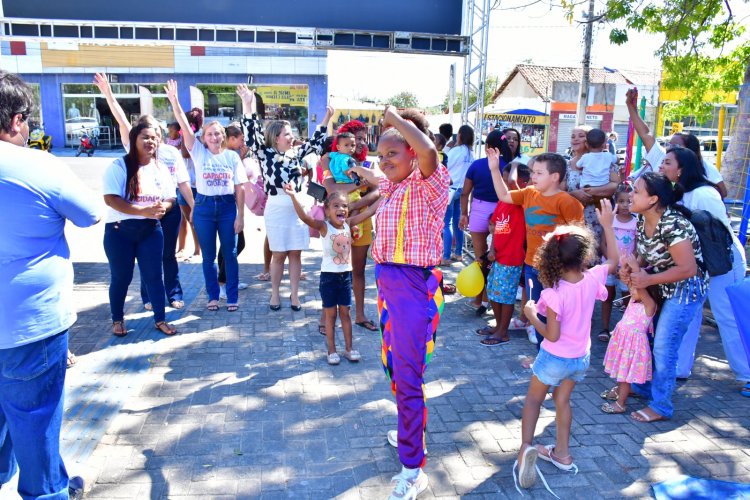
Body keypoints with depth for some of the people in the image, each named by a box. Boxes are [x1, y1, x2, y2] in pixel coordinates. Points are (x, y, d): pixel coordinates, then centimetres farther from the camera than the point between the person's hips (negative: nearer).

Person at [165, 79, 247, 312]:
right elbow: (184, 126, -10)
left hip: (228, 206, -1)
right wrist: (174, 101, -22)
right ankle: (213, 296, 22)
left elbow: (239, 188, -1)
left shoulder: (232, 156, 0)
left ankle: (232, 297, 16)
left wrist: (240, 215, -4)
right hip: (204, 207, 1)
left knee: (230, 254, 5)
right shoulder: (199, 152, 2)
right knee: (209, 256, 8)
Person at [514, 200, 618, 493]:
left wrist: (531, 315, -11)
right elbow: (614, 261, 7)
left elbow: (552, 335, -25)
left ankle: (526, 447, 0)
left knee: (534, 398, 16)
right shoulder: (592, 279, -15)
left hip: (555, 358, -5)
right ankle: (562, 454, 31)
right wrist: (607, 224, 8)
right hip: (581, 358, 5)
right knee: (562, 400, 23)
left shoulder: (554, 293, -29)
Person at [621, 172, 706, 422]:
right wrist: (631, 269, -13)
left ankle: (661, 406, 14)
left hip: (685, 290, -8)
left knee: (663, 347, -3)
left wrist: (648, 279, -24)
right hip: (660, 288, 8)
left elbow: (688, 268, -28)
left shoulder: (672, 224, -28)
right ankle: (641, 387, 34)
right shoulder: (643, 220, -3)